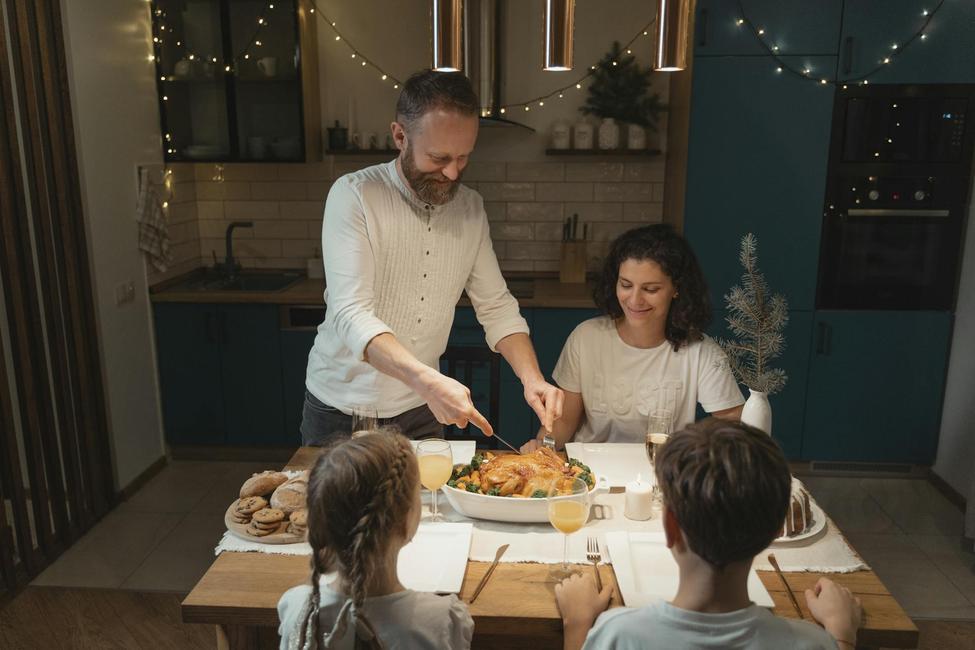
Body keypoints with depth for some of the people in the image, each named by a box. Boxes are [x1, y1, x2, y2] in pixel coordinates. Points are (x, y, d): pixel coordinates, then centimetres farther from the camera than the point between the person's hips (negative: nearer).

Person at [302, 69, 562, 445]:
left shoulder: (470, 207, -3)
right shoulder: (353, 195, -19)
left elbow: (497, 307, 0)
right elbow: (351, 314, -28)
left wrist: (532, 379, -16)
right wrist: (427, 380, -42)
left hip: (422, 410, 4)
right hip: (342, 413, -3)